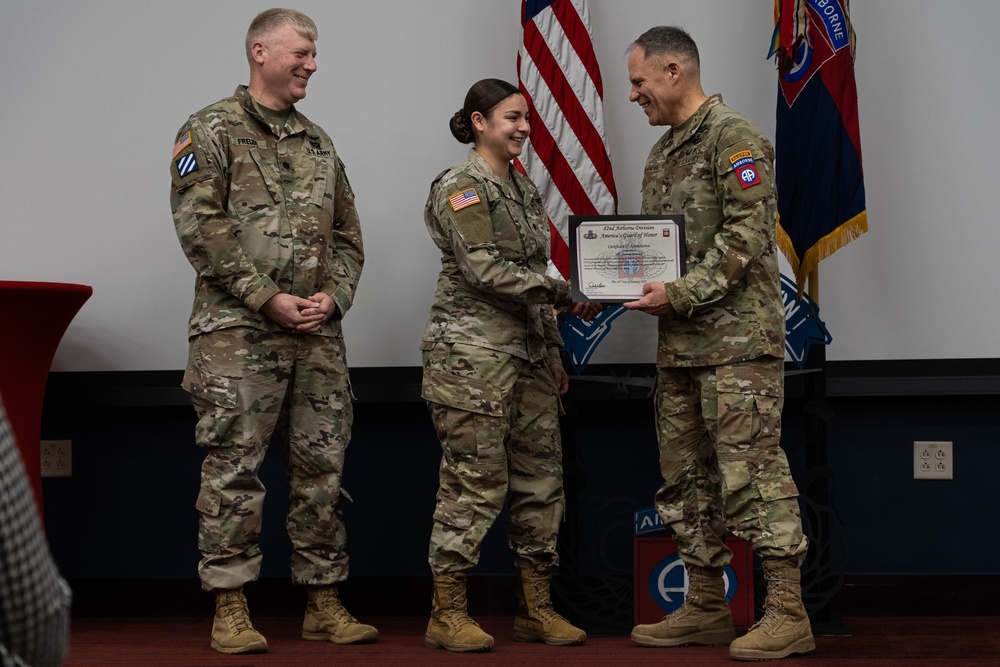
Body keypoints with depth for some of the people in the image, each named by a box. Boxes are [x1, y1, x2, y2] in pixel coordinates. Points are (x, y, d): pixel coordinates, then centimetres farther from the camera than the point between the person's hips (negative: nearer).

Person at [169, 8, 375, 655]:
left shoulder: (318, 142, 19)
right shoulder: (212, 131, 0)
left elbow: (348, 234, 19)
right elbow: (201, 226, -11)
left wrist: (334, 296, 0)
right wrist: (268, 298, -14)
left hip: (318, 335, 6)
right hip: (239, 333, -6)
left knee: (322, 469, 7)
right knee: (234, 469, -4)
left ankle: (324, 604, 15)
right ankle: (231, 610, 3)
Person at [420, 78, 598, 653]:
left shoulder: (525, 188, 17)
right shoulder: (460, 188, -8)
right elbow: (485, 270, -18)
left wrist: (553, 350, 19)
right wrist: (565, 293, -22)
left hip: (528, 355, 8)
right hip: (474, 352, -8)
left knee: (541, 480, 7)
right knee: (475, 482, -7)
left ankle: (536, 609, 16)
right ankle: (448, 615, 1)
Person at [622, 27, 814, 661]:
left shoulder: (734, 136, -8)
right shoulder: (662, 153, 20)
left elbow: (746, 237, -17)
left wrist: (681, 295, -19)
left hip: (738, 338, -9)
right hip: (679, 344, 9)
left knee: (752, 470, -10)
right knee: (686, 475, 11)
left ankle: (788, 614, -6)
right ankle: (707, 607, 20)